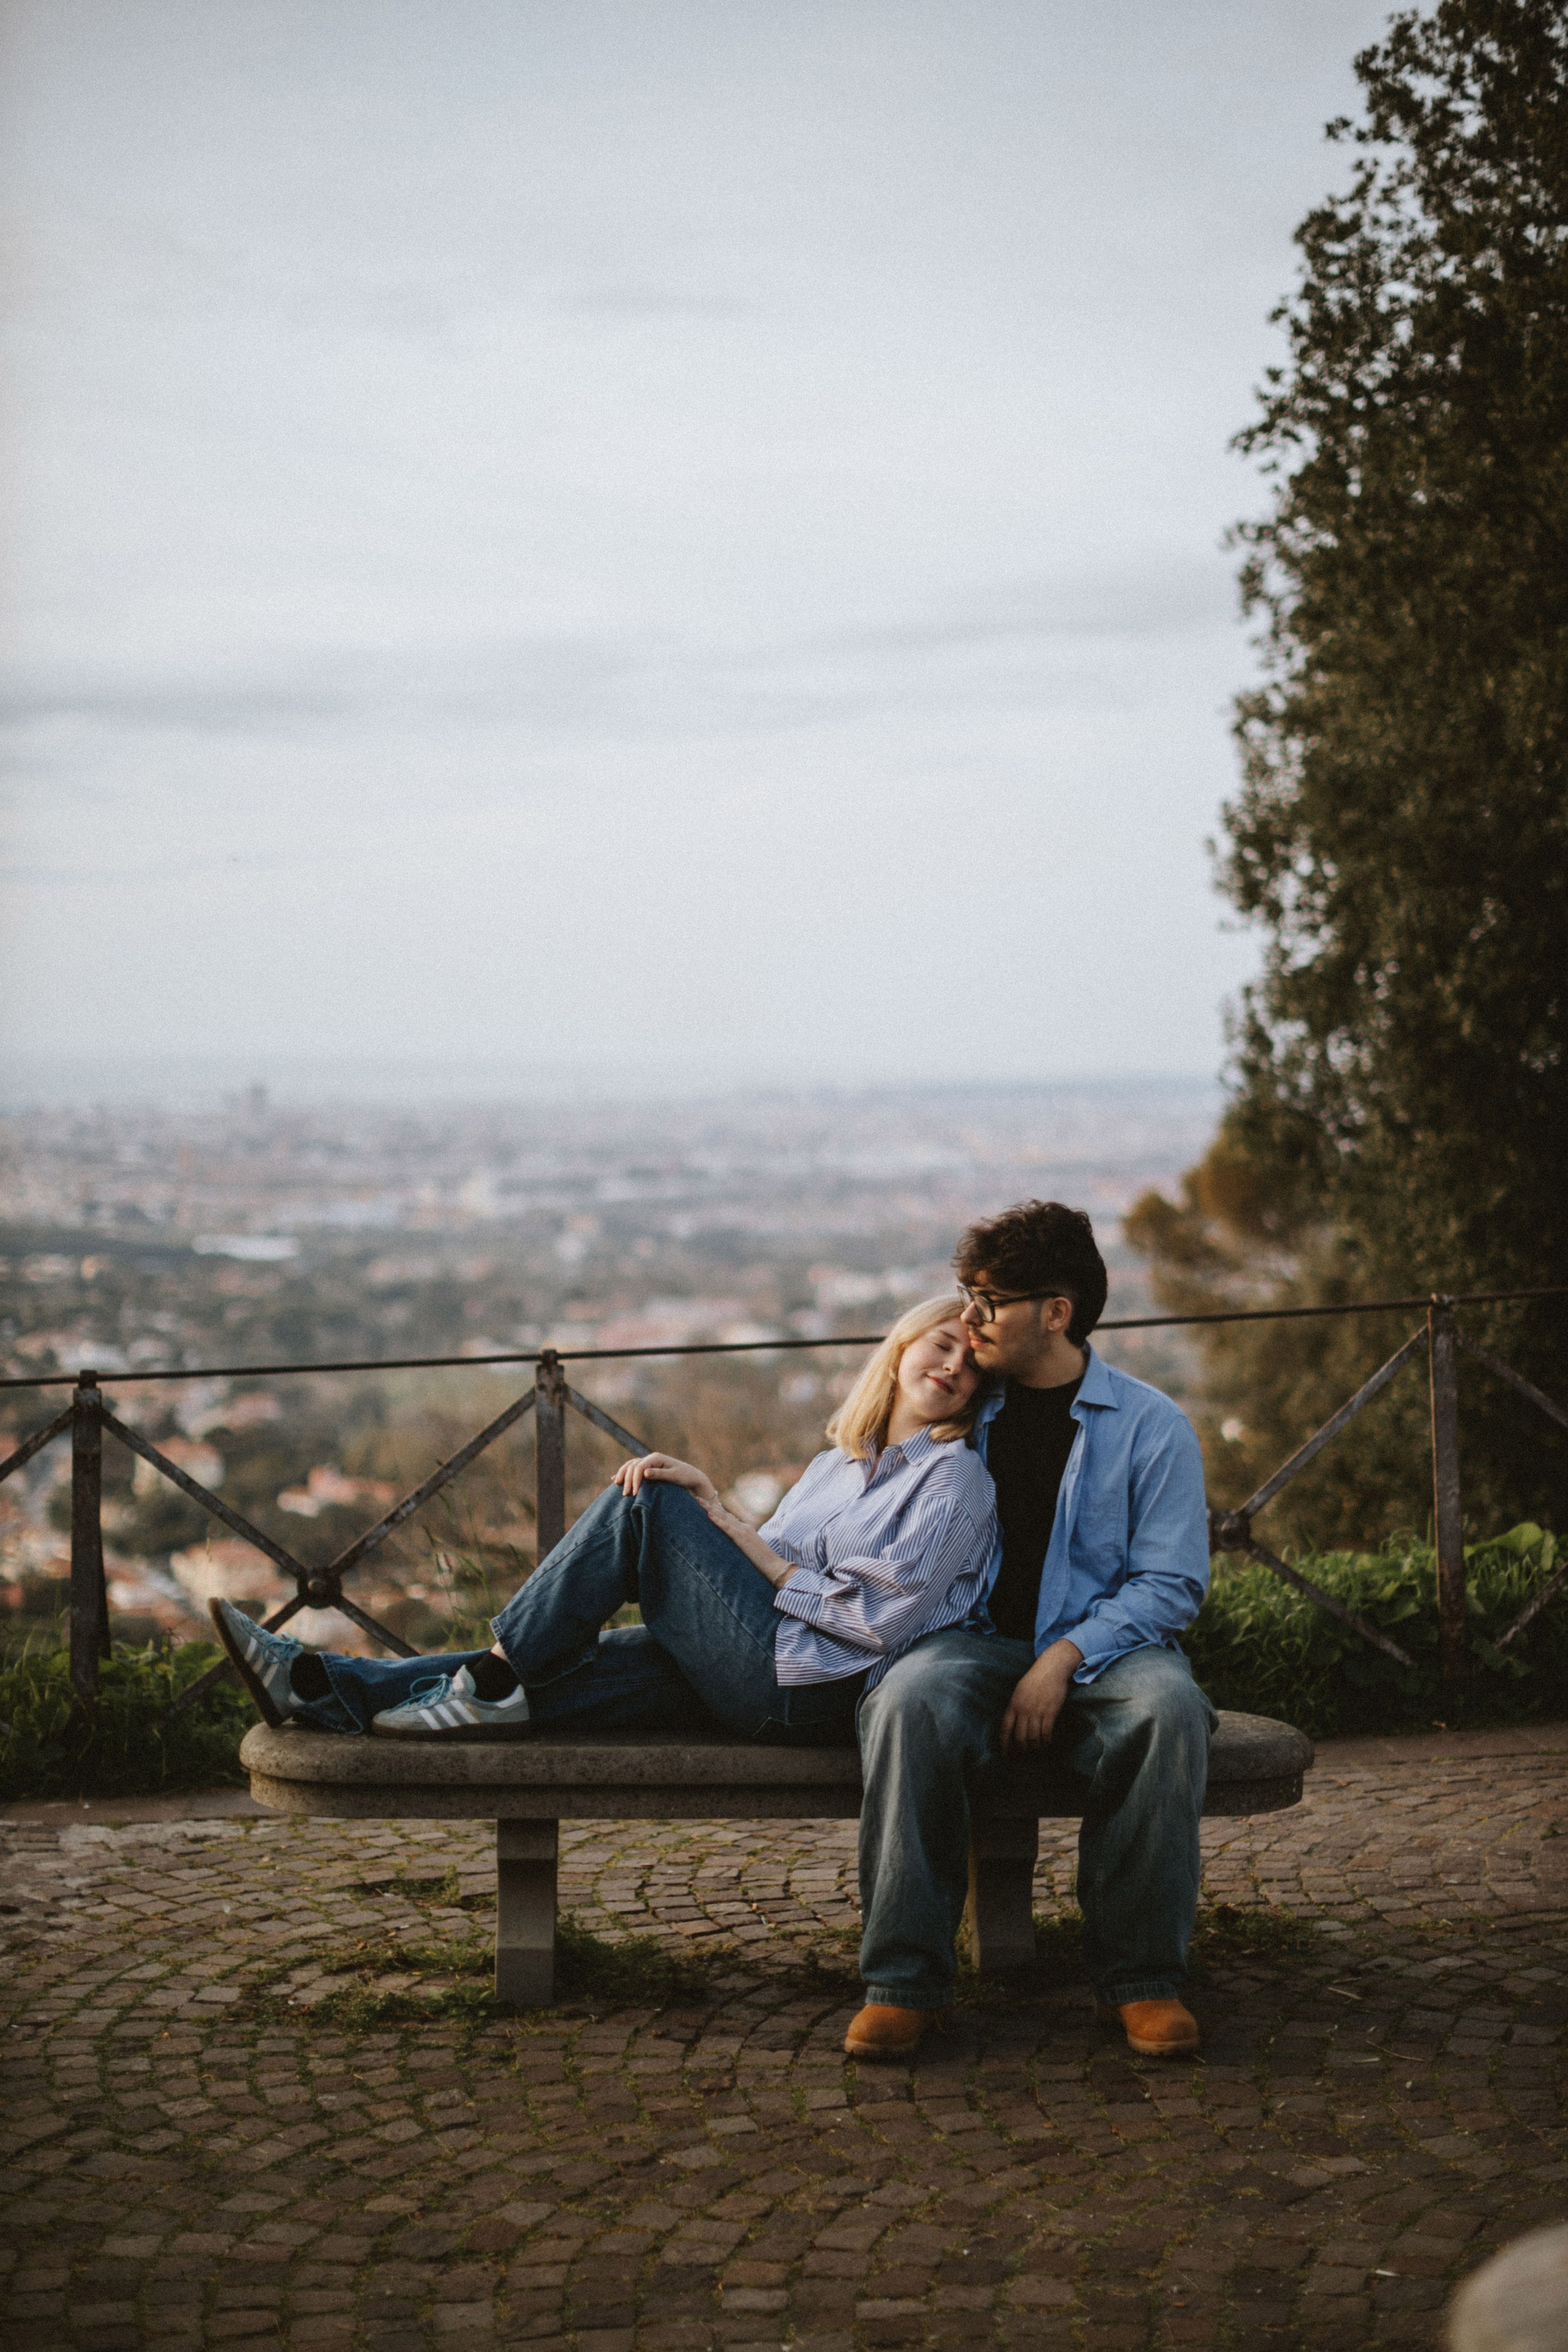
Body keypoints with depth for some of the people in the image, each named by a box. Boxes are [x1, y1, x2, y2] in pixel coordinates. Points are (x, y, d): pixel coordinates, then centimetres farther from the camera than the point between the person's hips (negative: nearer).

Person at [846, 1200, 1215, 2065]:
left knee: (1166, 1709, -37)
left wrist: (1066, 1659, -16)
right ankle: (904, 1977, -29)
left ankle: (1139, 1975, -24)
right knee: (911, 1702, -34)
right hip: (978, 1636, 2)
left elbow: (1170, 1583, -4)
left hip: (1105, 1643, -2)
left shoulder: (1150, 1425, 3)